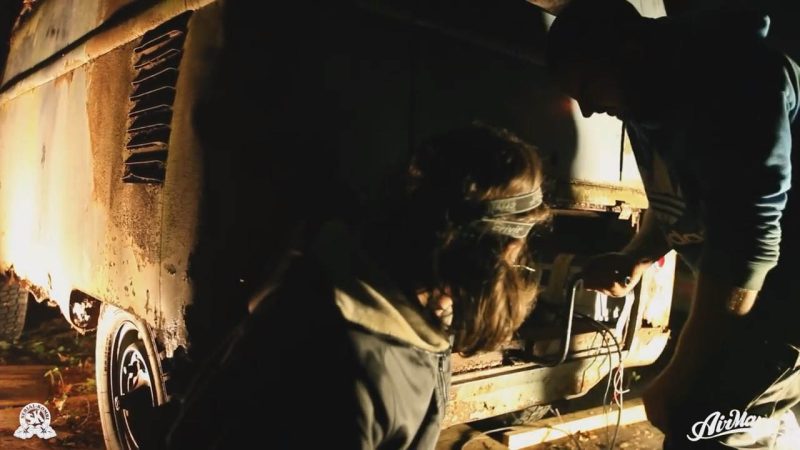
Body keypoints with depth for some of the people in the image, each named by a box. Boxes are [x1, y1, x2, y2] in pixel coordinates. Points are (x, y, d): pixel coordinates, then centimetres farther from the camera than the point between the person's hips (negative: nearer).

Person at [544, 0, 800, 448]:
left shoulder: (731, 78, -26)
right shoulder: (646, 101, 2)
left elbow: (745, 244, -29)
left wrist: (678, 378, -23)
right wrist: (634, 259, -3)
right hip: (755, 282, 9)